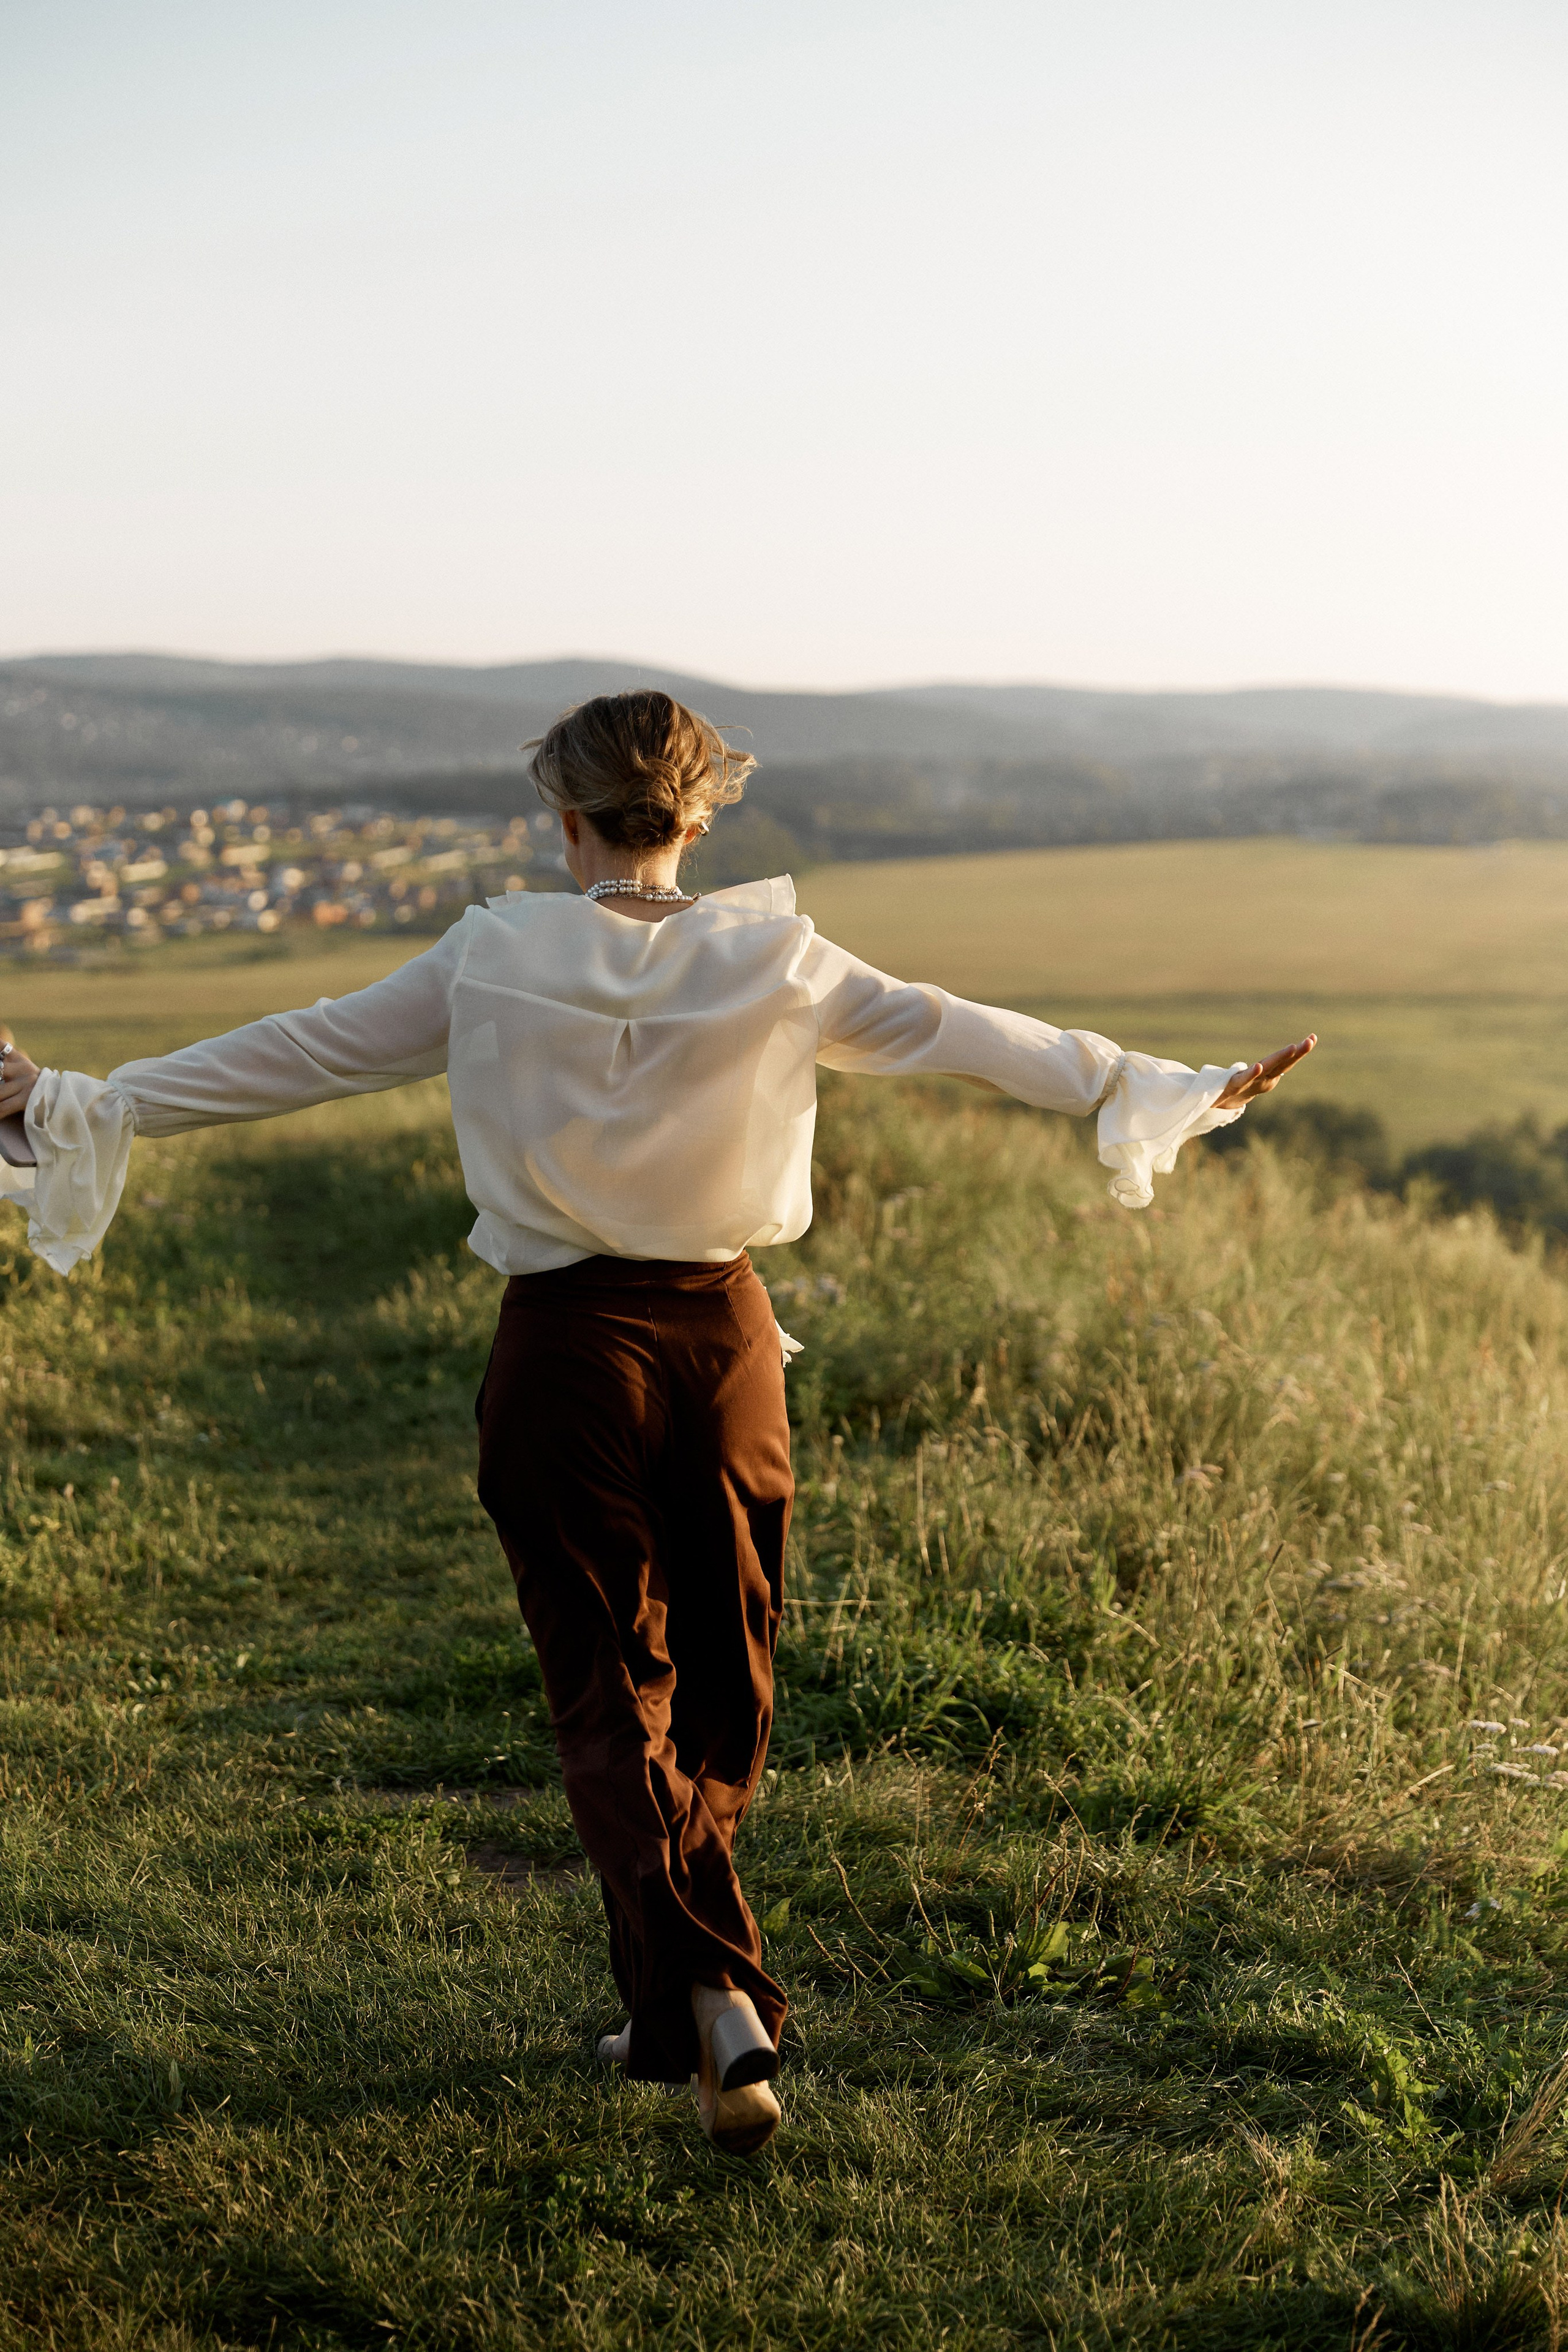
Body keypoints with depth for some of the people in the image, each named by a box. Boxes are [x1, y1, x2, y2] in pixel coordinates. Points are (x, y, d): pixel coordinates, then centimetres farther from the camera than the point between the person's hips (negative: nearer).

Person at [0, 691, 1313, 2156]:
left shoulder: (495, 963, -7)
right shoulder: (772, 962, -3)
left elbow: (301, 1053, -2)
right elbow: (964, 1036, 3)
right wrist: (1180, 1090, 14)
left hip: (566, 1348, -2)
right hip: (724, 1338, 2)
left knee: (611, 1695, 5)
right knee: (719, 1691, 17)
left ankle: (710, 1996, -13)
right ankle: (672, 2005, 29)